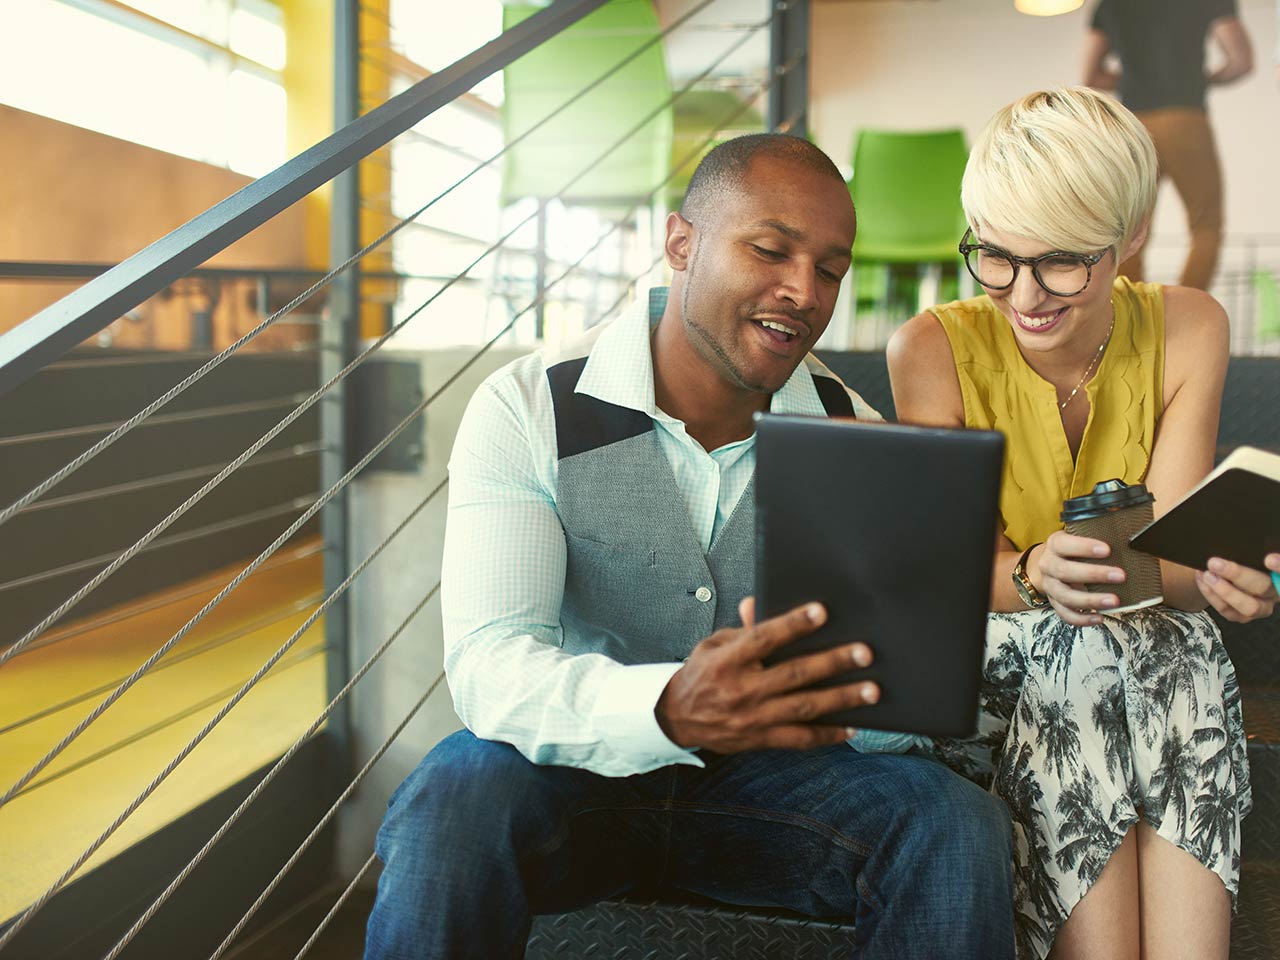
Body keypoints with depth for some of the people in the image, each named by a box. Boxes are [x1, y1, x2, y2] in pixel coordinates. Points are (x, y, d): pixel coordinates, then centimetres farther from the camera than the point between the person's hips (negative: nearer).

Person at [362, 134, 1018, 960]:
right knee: (456, 806, -35)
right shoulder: (526, 410, -11)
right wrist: (668, 710, -42)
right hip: (570, 765, -2)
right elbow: (490, 667, -22)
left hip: (762, 774, 3)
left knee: (961, 823, -22)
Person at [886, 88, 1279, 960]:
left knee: (1181, 667, -30)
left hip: (1156, 647, 2)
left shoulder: (1187, 330, -4)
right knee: (1086, 667, -31)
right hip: (1000, 660, -2)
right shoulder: (933, 349, -10)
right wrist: (1034, 575, -33)